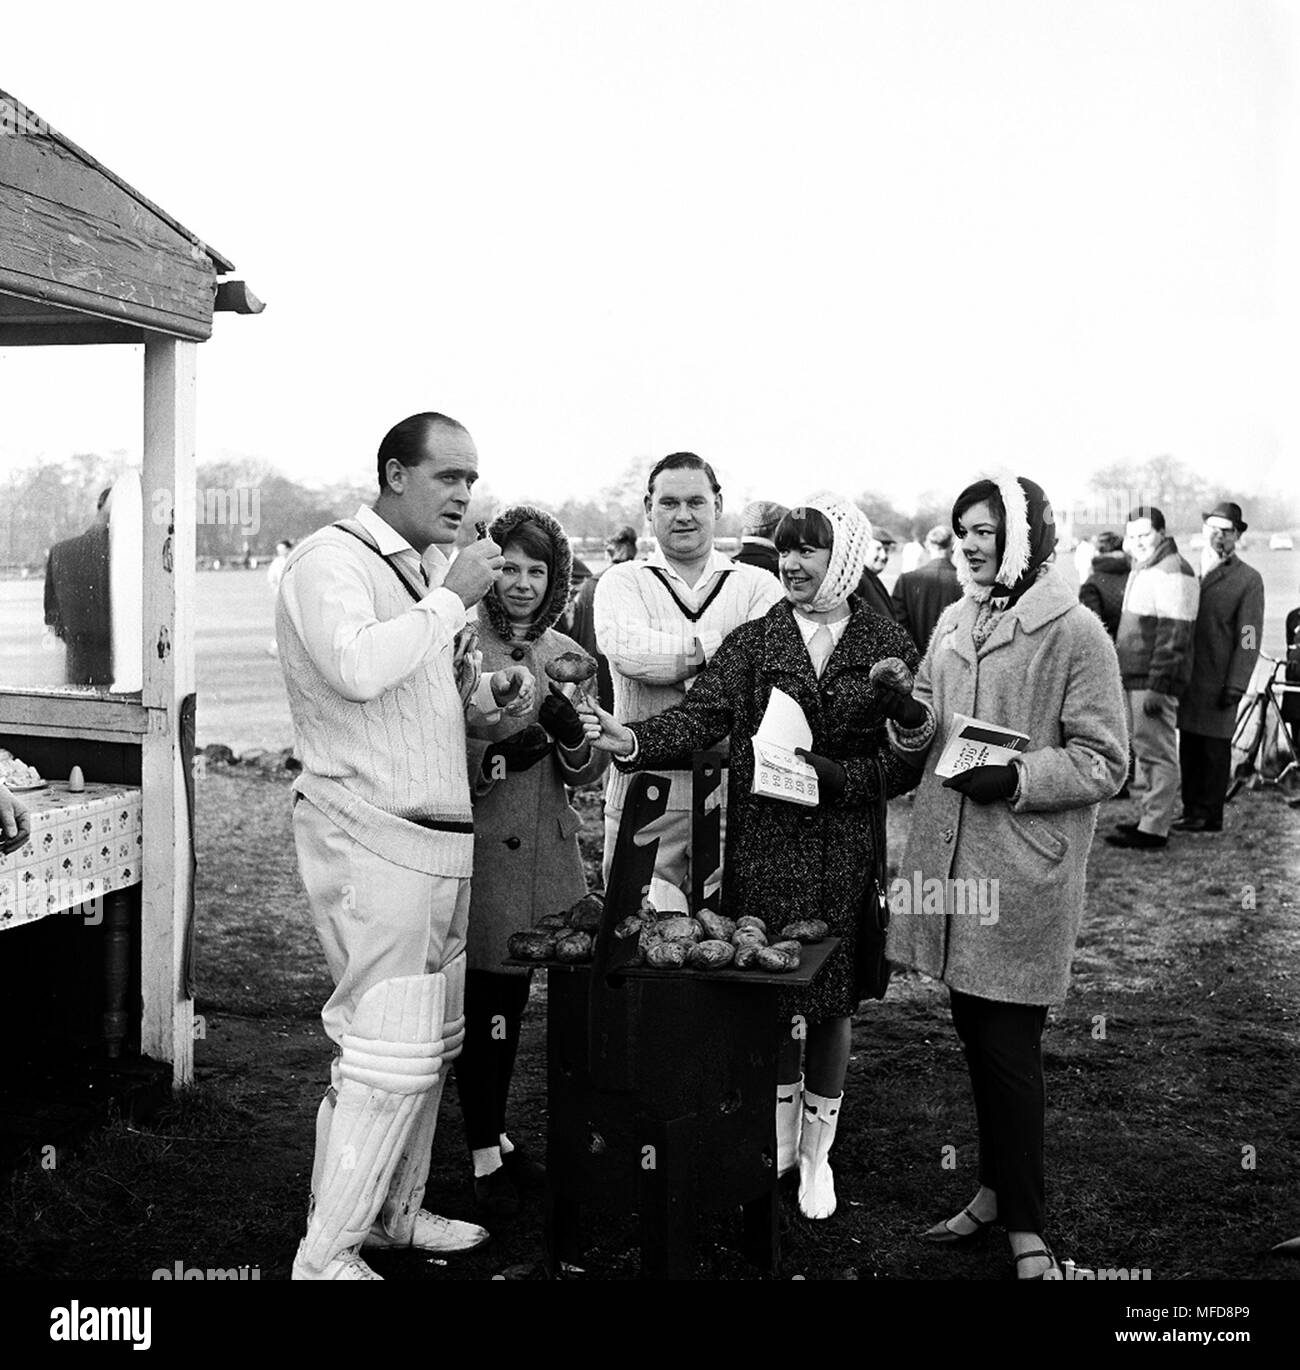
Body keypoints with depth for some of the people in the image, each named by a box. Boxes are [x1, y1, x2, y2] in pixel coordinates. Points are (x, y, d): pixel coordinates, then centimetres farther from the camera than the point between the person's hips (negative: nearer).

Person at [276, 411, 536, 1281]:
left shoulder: (430, 571, 17)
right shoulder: (331, 561, -10)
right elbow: (357, 666, -29)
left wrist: (492, 693, 5)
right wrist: (452, 597, -19)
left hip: (440, 837, 9)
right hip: (373, 840, -9)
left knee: (434, 1039, 14)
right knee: (391, 1050, -7)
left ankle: (396, 1213, 29)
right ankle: (326, 1254, 7)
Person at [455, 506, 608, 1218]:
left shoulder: (566, 655, 10)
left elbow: (592, 771, 11)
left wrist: (570, 730, -10)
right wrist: (495, 758, -22)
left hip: (547, 852, 5)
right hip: (477, 851, -5)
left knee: (513, 1000, 16)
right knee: (481, 1004, 1)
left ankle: (496, 1133, 33)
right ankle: (484, 1154, 17)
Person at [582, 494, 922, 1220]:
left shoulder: (890, 647, 3)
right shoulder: (754, 641, 6)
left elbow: (907, 758, -2)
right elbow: (700, 716, -7)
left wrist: (833, 774, -16)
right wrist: (630, 739, -24)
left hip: (847, 852, -1)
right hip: (765, 845, 1)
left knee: (833, 997, 7)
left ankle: (818, 1148, 26)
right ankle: (780, 1132, 29)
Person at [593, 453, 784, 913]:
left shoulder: (759, 585, 9)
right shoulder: (622, 581, 9)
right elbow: (626, 649, -13)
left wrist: (675, 660, -11)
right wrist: (723, 643, -12)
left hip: (735, 790, 1)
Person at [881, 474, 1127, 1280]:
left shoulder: (1075, 633, -9)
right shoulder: (956, 624, 11)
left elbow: (1104, 764, -10)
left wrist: (1017, 780, -22)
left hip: (1025, 873, -6)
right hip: (953, 861, 6)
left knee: (1010, 1048, 0)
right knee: (976, 1036, 16)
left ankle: (1027, 1227, 15)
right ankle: (999, 1190, 33)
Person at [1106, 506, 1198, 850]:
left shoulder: (1172, 573, -15)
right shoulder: (1141, 570, 18)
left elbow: (1174, 637, -20)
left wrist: (1158, 687, -24)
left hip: (1153, 682, -10)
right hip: (1134, 679, 10)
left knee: (1157, 753, -7)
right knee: (1142, 750, 15)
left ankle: (1154, 830, -4)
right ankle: (1147, 817, 24)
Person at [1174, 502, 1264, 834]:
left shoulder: (1248, 579, -1)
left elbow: (1249, 639, -6)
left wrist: (1235, 686, -11)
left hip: (1218, 682, -5)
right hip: (1186, 678, 5)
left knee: (1215, 750, 2)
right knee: (1188, 748, 8)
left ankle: (1209, 816, 9)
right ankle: (1190, 812, 17)